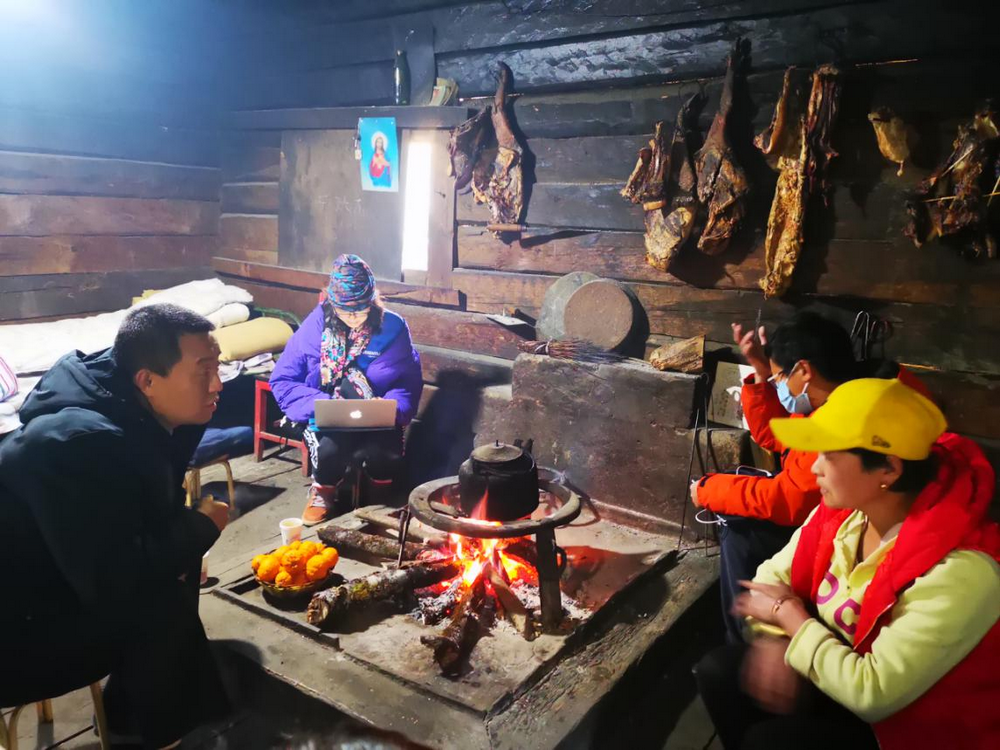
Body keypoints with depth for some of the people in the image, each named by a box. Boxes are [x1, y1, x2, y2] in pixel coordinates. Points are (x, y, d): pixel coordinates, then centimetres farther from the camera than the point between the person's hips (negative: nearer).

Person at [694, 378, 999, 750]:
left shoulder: (959, 570, -32)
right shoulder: (840, 512, -10)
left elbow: (872, 692, -32)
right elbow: (775, 575, 2)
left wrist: (790, 616, -19)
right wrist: (776, 639, -17)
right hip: (840, 677, 6)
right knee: (718, 671, -5)